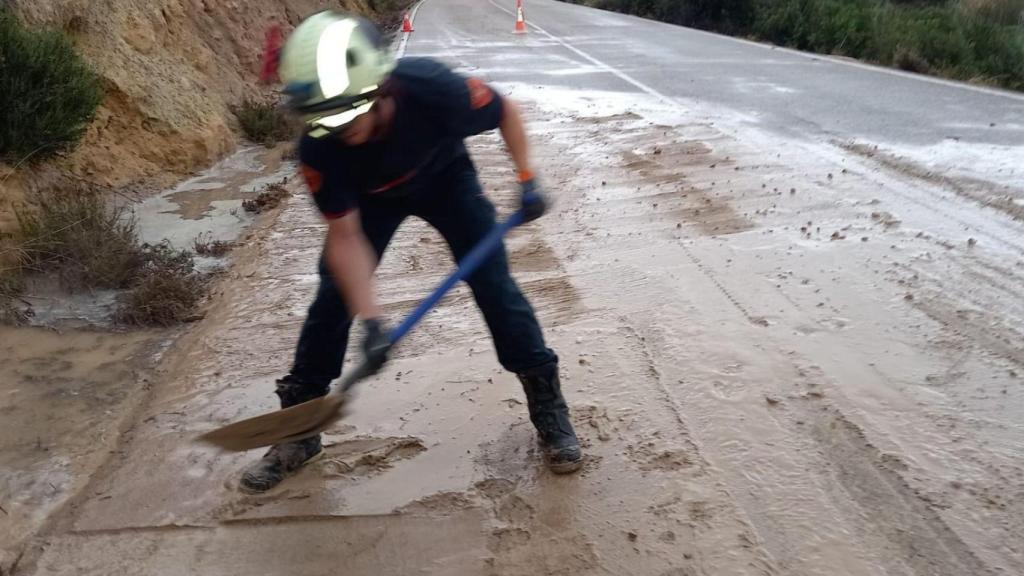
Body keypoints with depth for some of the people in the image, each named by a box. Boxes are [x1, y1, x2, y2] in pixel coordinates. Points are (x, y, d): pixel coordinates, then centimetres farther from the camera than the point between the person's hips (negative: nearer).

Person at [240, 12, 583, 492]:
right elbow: (344, 236, -28)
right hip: (369, 197, 1)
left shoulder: (434, 90, -39)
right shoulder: (320, 147, -33)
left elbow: (506, 112, -17)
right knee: (335, 297, -6)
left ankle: (548, 405, 5)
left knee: (494, 285, -11)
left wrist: (526, 179, -19)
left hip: (445, 178, -1)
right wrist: (370, 320, -36)